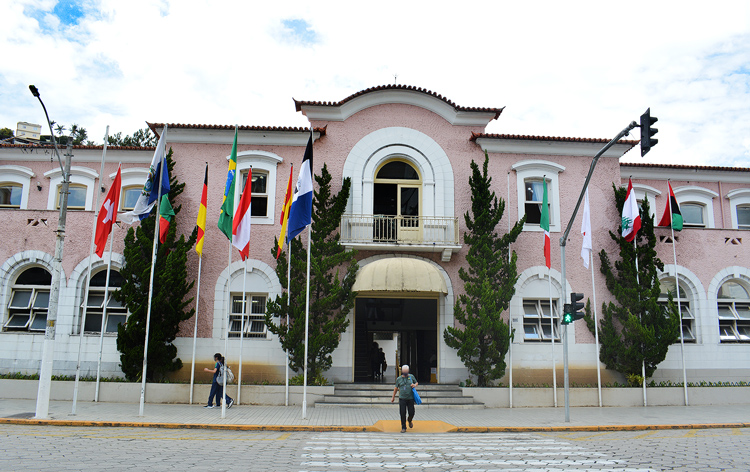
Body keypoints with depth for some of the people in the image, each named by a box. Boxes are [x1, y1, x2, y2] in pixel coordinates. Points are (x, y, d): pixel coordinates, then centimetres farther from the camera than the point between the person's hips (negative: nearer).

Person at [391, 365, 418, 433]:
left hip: (410, 398, 1)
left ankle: (410, 421, 35)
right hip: (402, 398, 0)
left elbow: (416, 383, 21)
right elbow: (396, 388, 17)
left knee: (411, 413, 1)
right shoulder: (399, 379, 7)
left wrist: (415, 385, -4)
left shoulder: (411, 377, 7)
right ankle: (403, 428, 8)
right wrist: (393, 397, 21)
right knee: (402, 413, -4)